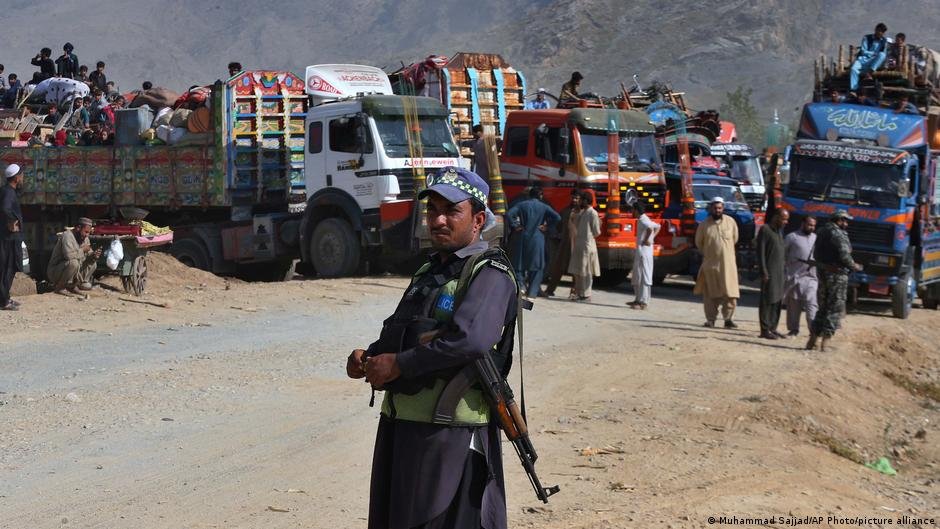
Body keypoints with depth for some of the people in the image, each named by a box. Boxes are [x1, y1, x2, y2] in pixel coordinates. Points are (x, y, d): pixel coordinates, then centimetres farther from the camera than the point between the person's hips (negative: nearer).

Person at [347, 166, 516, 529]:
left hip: (453, 433, -9)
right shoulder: (430, 271, 19)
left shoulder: (489, 274, -10)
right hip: (400, 422, 9)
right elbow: (399, 332, 26)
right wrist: (368, 357, 4)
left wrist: (399, 365, -18)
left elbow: (470, 339, -26)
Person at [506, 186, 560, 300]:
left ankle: (520, 284, -8)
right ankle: (532, 291, 5)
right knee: (536, 265, 8)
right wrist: (546, 225, -1)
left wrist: (515, 226, -1)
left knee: (519, 263, 10)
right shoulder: (544, 207, 1)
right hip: (537, 239, -1)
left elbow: (509, 214, -11)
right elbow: (557, 217, -12)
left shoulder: (522, 205, 2)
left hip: (523, 237, 1)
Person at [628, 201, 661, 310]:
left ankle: (643, 302, -6)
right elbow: (657, 227, 28)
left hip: (644, 252, -10)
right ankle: (638, 299, 24)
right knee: (636, 277, 17)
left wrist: (647, 240, -22)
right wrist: (652, 238, 17)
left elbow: (650, 227, -35)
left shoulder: (643, 220, -14)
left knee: (644, 277, -7)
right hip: (640, 251, 10)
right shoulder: (644, 219, 16)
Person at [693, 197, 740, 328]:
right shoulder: (704, 224, -1)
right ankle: (710, 319, 10)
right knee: (710, 293, 3)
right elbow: (698, 242, 13)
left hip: (727, 263, 0)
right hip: (710, 263, 0)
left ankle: (729, 319, 3)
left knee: (730, 293, -4)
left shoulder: (730, 222, 1)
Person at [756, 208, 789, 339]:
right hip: (769, 272, -8)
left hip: (780, 273, 8)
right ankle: (765, 330, -2)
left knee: (778, 301, 9)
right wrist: (764, 272, -18)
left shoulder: (779, 231, 17)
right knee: (767, 301, -6)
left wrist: (785, 273, 16)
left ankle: (773, 328, 15)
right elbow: (760, 252, -13)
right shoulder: (765, 230, -8)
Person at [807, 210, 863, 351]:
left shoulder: (822, 232, 12)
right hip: (837, 275, -8)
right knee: (835, 308, -1)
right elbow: (844, 255, -20)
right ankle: (825, 343, -4)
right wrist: (853, 266, -5)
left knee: (822, 307, 16)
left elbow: (816, 254, 16)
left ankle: (812, 340, 14)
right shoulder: (838, 234, -15)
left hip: (822, 272, 8)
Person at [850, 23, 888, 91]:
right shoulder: (866, 38, 5)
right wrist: (875, 53, -6)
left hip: (874, 62, 1)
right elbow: (863, 51, -2)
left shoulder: (884, 41, 10)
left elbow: (884, 54, 5)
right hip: (863, 59, -1)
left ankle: (869, 72, -40)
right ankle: (853, 90, -38)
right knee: (854, 68, -33)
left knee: (882, 54, -32)